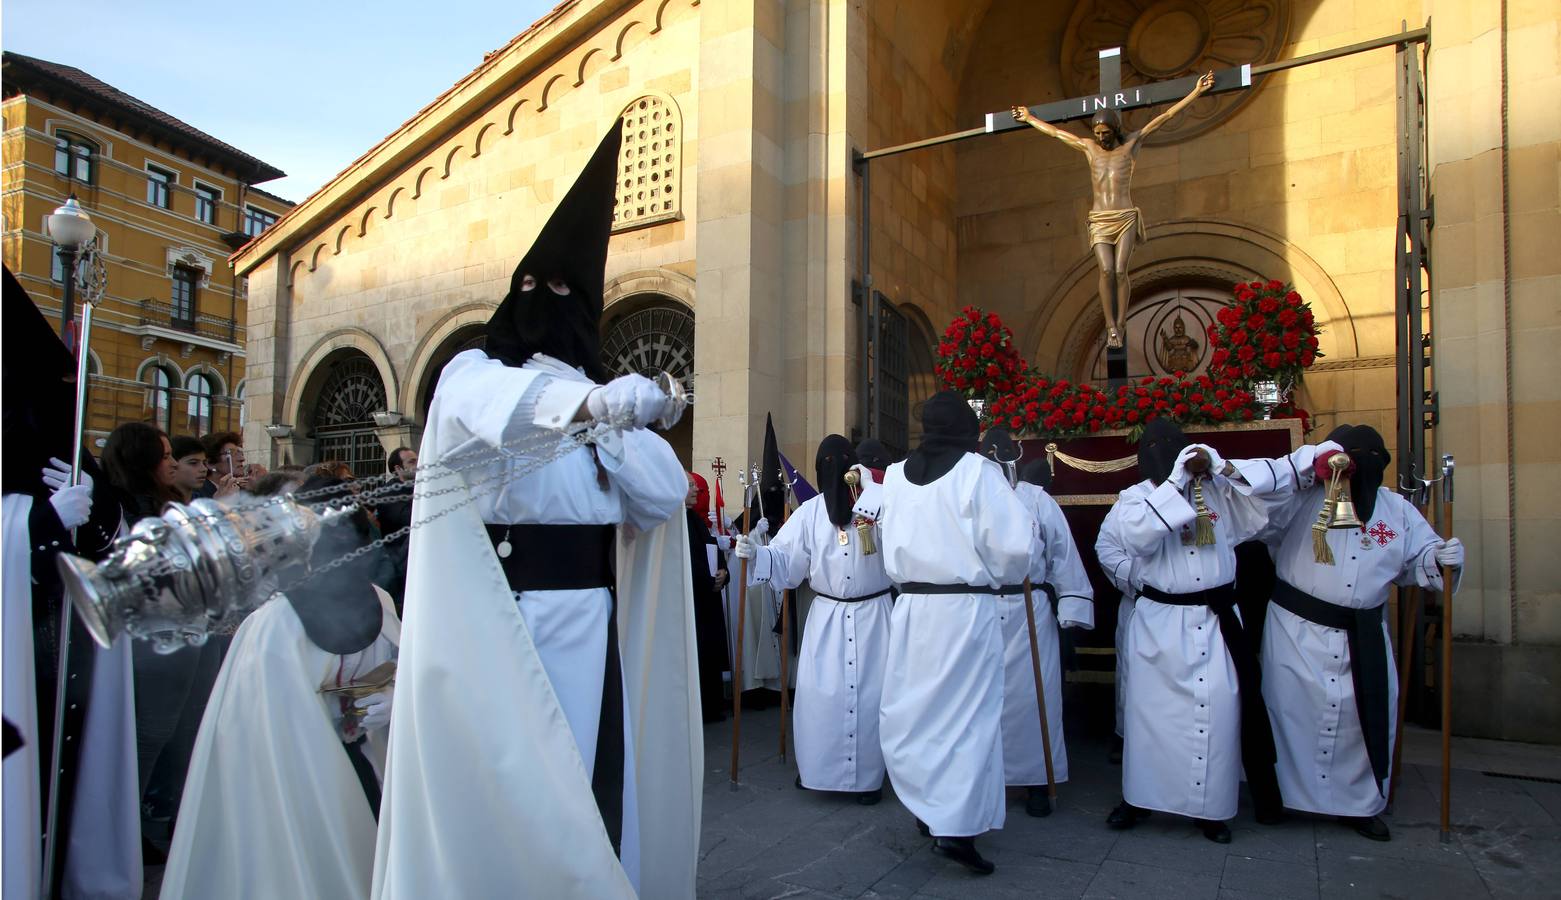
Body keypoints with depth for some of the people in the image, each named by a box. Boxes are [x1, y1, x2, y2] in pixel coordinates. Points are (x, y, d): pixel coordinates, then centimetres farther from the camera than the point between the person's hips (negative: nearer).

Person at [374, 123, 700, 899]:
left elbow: (665, 496, 1)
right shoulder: (472, 373, 2)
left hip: (589, 628, 4)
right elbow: (500, 406, -25)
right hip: (494, 629, -4)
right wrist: (586, 400, -45)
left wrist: (598, 419, -6)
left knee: (580, 792, 6)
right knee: (493, 791, -2)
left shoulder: (607, 402, 15)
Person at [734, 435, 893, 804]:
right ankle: (816, 768, 21)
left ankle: (869, 775, 18)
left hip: (872, 615, -1)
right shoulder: (810, 512, 1)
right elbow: (785, 559, 0)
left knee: (871, 694, 2)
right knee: (817, 692, 0)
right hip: (827, 617, 2)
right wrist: (755, 554, -19)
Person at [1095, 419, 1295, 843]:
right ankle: (1138, 797, 20)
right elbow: (1138, 535, -21)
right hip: (1159, 623, -2)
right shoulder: (1135, 498, -3)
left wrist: (1225, 467, -17)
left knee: (1217, 709, 1)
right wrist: (1178, 482, -20)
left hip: (1217, 621, 2)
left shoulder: (1220, 491, 3)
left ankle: (1210, 808, 16)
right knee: (1151, 710, 5)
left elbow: (1273, 479, 0)